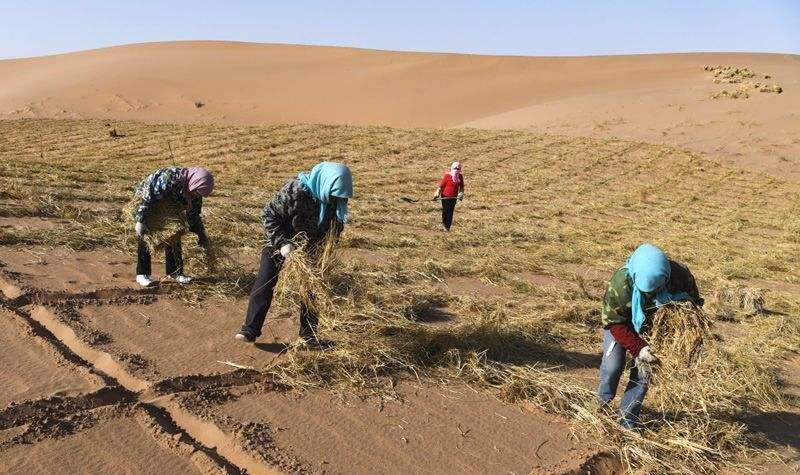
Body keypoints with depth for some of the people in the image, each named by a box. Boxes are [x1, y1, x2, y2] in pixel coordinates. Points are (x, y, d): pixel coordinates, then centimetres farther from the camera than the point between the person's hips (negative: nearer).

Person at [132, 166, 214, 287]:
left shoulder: (195, 194, -18)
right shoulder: (168, 178, -41)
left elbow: (193, 215, -4)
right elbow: (148, 197, -36)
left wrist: (202, 235, -2)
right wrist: (140, 221, -36)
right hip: (146, 201, -6)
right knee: (145, 237, -10)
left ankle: (174, 271, 11)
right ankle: (142, 274, -3)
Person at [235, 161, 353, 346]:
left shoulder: (334, 198, -16)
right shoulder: (295, 190, -32)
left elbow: (335, 228, -1)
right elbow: (269, 214, -23)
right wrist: (282, 243, -30)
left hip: (310, 249, 4)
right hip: (280, 246, -4)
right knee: (264, 286, -6)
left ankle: (308, 334, 21)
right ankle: (250, 330, 4)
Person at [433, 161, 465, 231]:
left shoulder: (460, 177, 4)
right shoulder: (447, 176, -11)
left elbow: (461, 187, 14)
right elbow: (441, 186, -8)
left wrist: (461, 194, -3)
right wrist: (437, 194, -18)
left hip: (453, 197, 4)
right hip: (445, 196, -4)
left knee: (451, 212, 5)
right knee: (445, 211, -3)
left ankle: (448, 227, 13)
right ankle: (444, 225, 12)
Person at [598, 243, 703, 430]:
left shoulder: (681, 275, -32)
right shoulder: (620, 283, -40)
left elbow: (694, 303, -9)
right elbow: (614, 323, -28)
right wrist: (638, 348, -38)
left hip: (652, 325, 3)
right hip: (619, 323, -3)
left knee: (644, 369, -2)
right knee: (613, 366, -12)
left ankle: (628, 416, 14)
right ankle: (603, 403, 17)